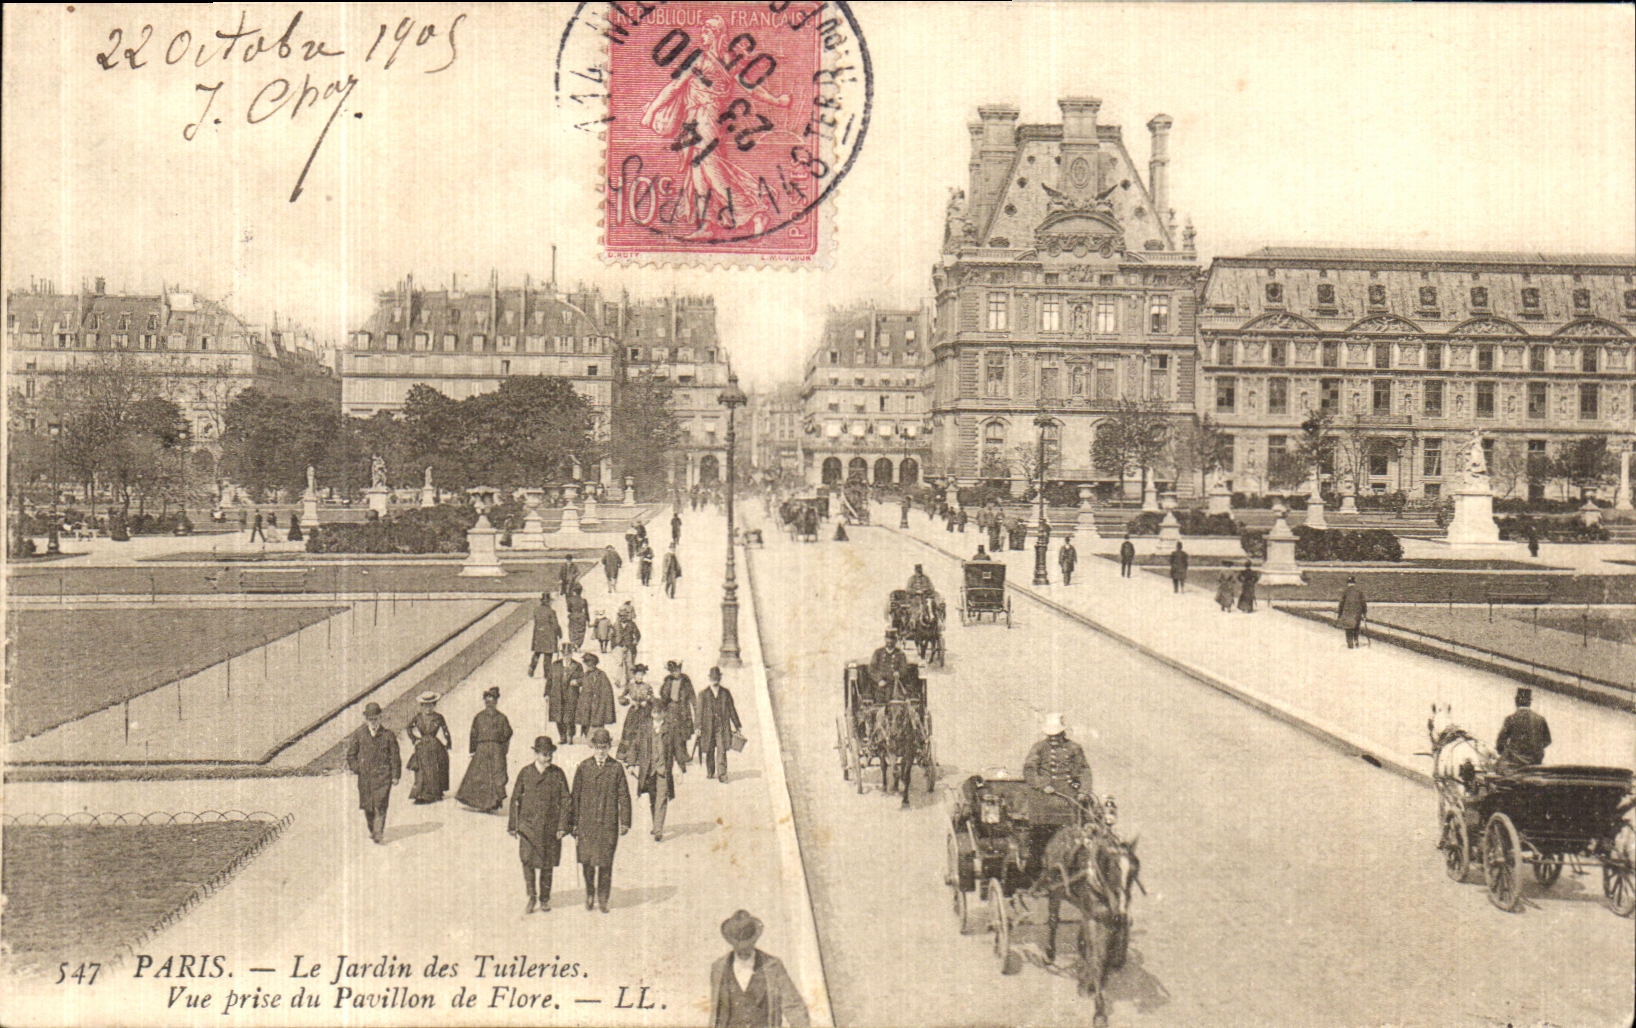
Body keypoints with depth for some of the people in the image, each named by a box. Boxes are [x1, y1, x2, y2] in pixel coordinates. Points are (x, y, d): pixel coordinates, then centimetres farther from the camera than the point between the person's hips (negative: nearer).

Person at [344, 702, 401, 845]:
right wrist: (355, 768, 1)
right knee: (367, 806, 8)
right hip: (364, 776, 2)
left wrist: (395, 775, 2)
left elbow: (395, 756, 5)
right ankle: (372, 829, 31)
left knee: (380, 806, -11)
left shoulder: (388, 735, 2)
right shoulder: (359, 735, 6)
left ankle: (378, 835, -9)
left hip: (383, 775, -2)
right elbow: (351, 754, 14)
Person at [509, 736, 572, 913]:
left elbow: (566, 800, 2)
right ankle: (531, 897, 10)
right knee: (527, 862, -7)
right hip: (528, 825, 0)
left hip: (551, 826, 0)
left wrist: (563, 825, -4)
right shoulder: (525, 773, 2)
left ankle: (544, 898, 23)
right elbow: (515, 799, 7)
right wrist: (513, 825, 5)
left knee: (547, 865, 7)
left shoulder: (558, 774, 1)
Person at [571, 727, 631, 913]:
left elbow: (624, 796, 5)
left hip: (609, 823, 0)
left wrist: (625, 822, -1)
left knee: (606, 863, 1)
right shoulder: (584, 767, 4)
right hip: (587, 822, 0)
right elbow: (576, 795, 6)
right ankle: (589, 894, 26)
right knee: (587, 860, 4)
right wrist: (574, 822, 3)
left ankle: (602, 899, 14)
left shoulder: (616, 768, 3)